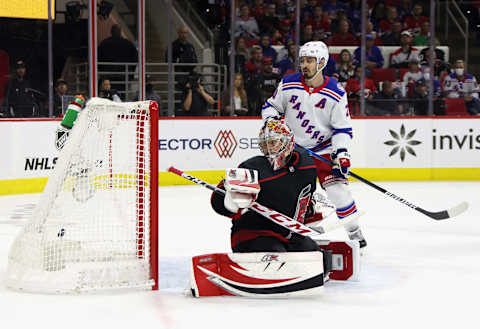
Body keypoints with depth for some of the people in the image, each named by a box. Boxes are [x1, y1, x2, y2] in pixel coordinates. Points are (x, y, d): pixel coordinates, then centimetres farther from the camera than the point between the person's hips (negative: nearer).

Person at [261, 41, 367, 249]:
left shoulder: (336, 93, -13)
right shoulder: (288, 84, -9)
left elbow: (343, 128, -8)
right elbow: (271, 106, 6)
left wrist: (341, 153, -19)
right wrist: (272, 122, -14)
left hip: (323, 149, -2)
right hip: (292, 147, 2)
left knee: (337, 188, -12)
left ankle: (355, 232, 3)